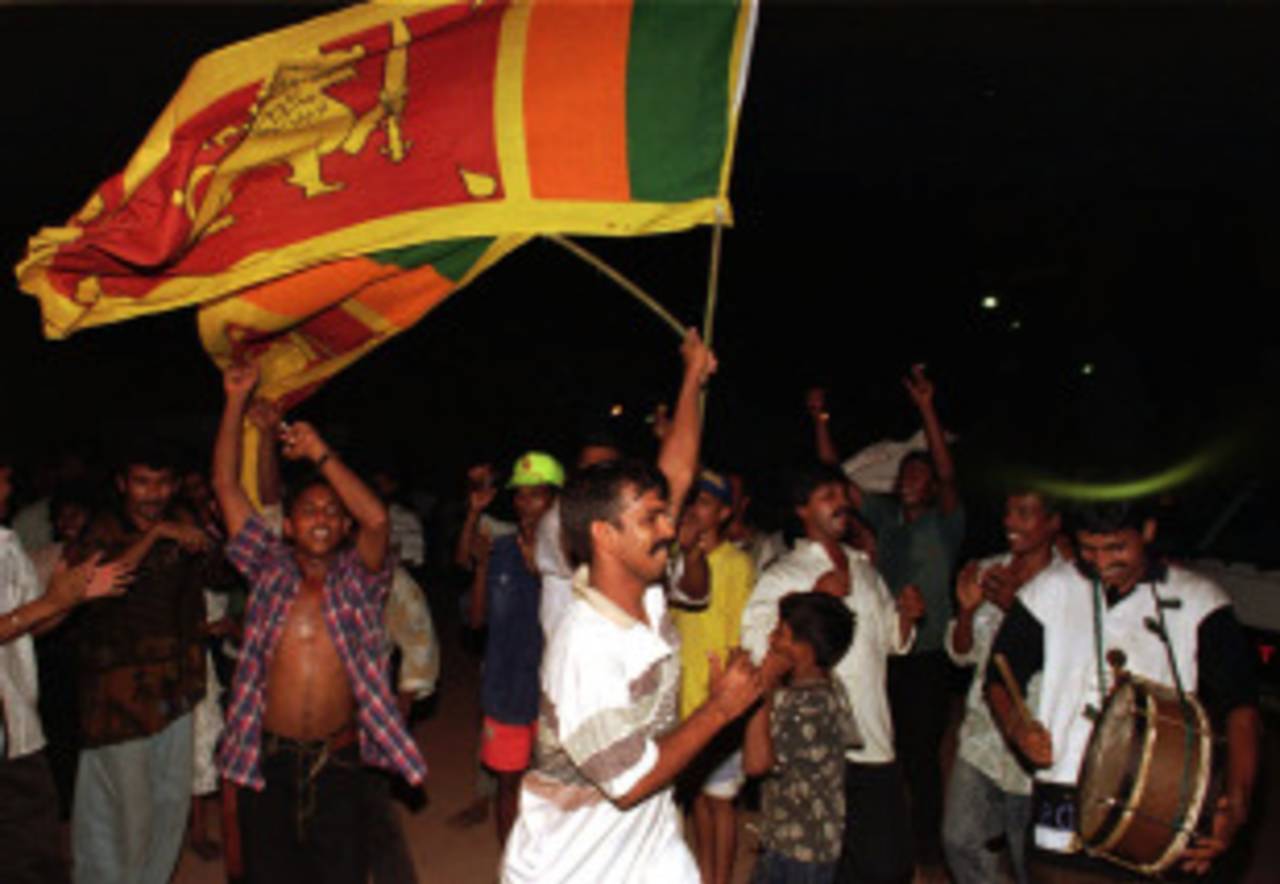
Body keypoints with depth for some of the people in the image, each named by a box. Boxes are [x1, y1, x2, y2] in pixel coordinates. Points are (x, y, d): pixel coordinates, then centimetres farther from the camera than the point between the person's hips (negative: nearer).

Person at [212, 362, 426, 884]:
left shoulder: (358, 577, 1)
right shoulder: (269, 567, 4)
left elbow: (376, 519, -18)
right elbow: (226, 486, 3)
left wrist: (321, 455, -15)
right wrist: (237, 400, -1)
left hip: (338, 761, -1)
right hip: (268, 760, 1)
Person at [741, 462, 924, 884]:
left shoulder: (864, 568, 17)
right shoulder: (782, 576, -4)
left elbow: (892, 640, 23)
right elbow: (758, 646, -19)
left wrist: (906, 614, 3)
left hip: (876, 741, 6)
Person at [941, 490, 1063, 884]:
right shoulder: (988, 572, 5)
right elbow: (962, 654, 9)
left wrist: (1015, 605, -27)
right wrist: (966, 610, -11)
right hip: (981, 735, 5)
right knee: (960, 841, 12)